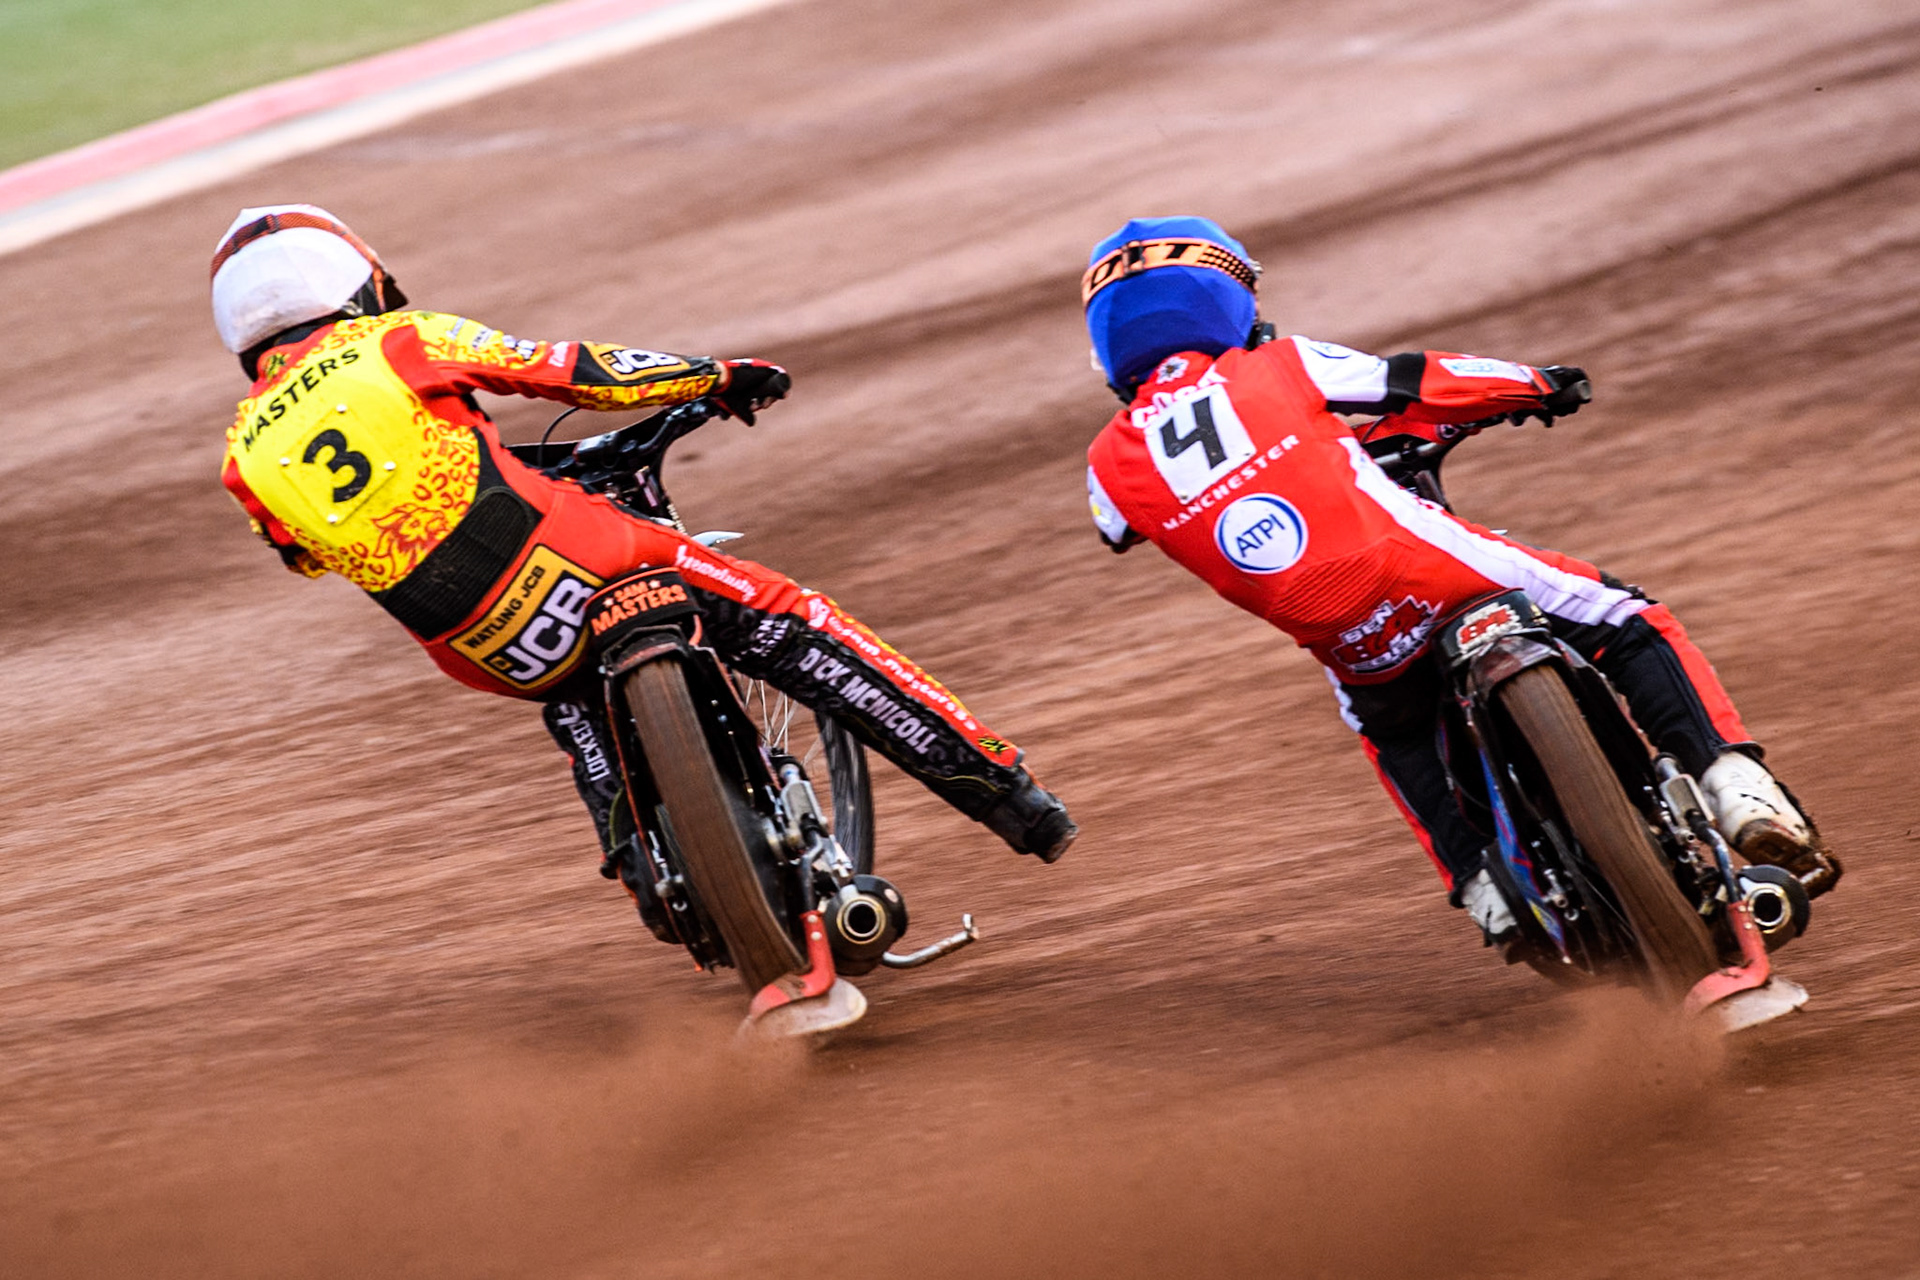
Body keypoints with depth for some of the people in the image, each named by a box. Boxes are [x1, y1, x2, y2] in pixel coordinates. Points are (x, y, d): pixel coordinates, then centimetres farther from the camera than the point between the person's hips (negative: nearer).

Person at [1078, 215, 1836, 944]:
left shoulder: (1113, 465, 9)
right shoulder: (1275, 368, 4)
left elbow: (1127, 533, 30)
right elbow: (1417, 386, 9)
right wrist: (1537, 386, 27)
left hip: (1343, 639, 3)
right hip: (1431, 570, -3)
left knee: (1397, 738, 38)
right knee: (1630, 627, 12)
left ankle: (1485, 888, 24)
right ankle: (1743, 795, -1)